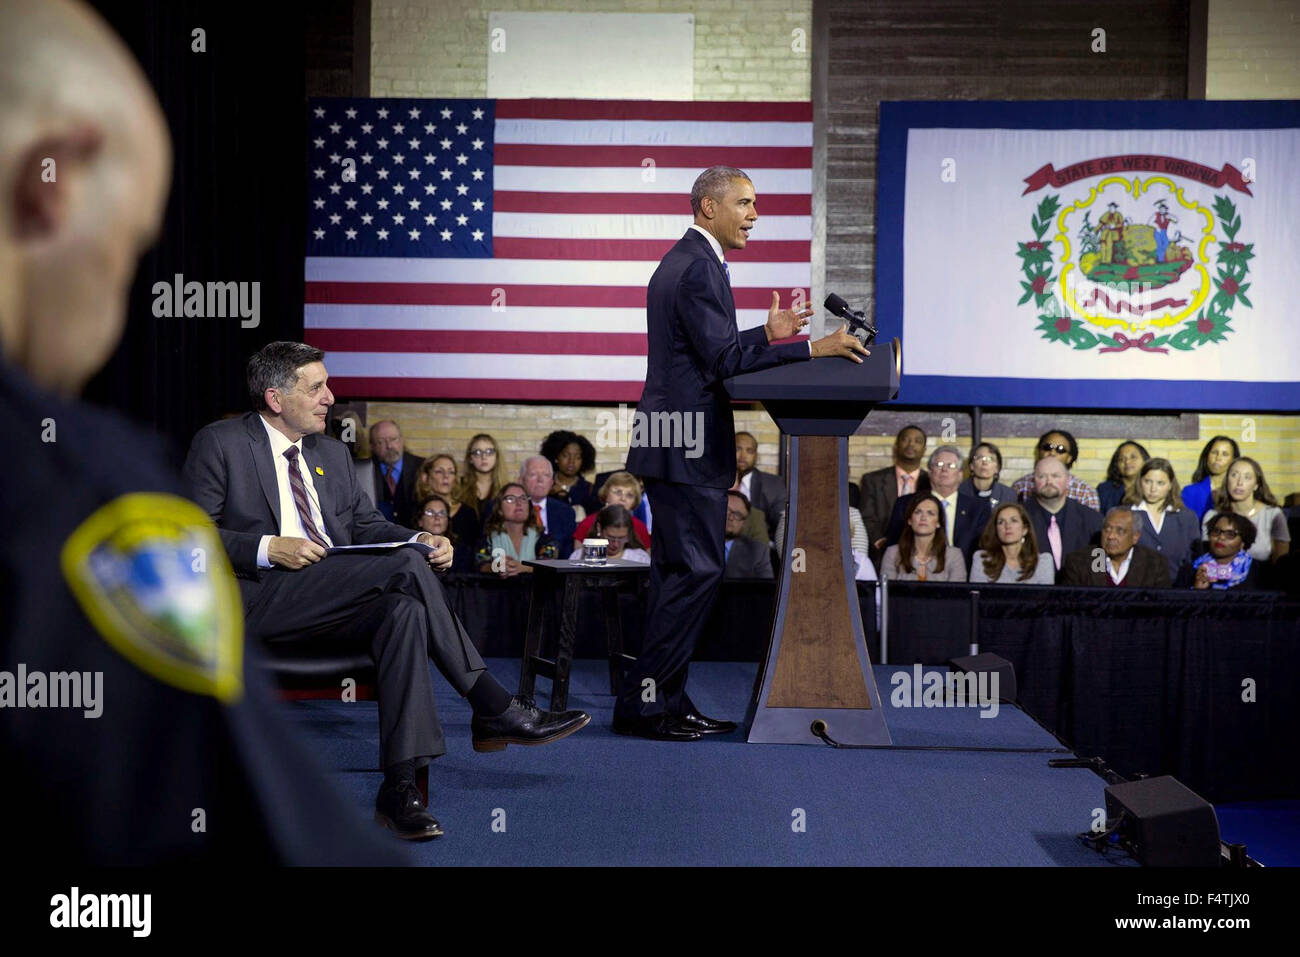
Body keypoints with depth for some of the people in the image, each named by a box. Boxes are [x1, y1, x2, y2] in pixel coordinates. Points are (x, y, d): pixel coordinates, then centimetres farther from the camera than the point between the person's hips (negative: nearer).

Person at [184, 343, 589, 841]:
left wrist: (419, 538, 0)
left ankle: (400, 785, -31)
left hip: (336, 602, 7)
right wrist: (269, 548, -18)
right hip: (261, 600, -6)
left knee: (402, 612, -29)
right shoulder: (218, 444, 3)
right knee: (405, 565, -26)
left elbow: (365, 524, 22)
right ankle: (494, 709, -20)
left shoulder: (331, 453, 23)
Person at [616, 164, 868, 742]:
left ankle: (667, 703, 17)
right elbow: (723, 358, -21)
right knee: (696, 570, -8)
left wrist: (767, 334, 16)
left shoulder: (681, 262, 19)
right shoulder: (699, 268, -14)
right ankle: (642, 703, -5)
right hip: (689, 442, -11)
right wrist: (812, 349, -21)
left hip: (671, 439, 11)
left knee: (679, 573, 12)